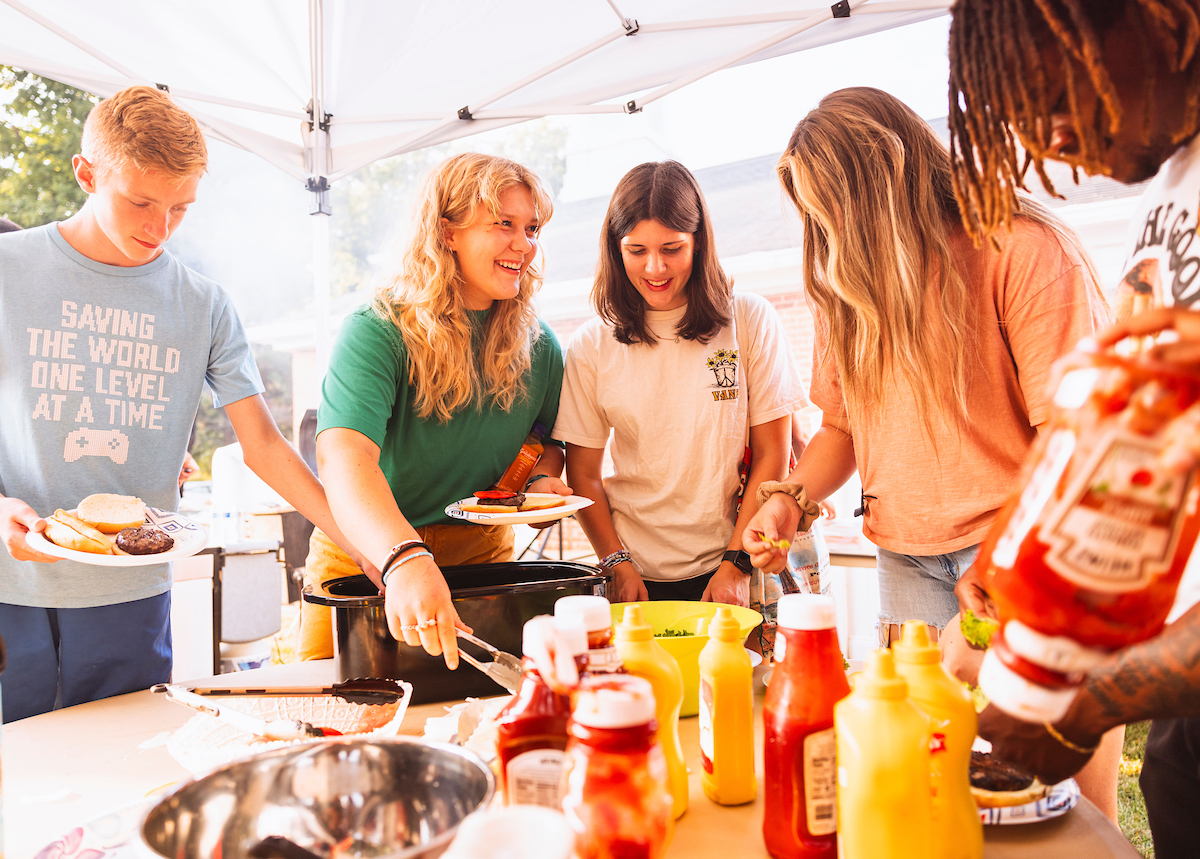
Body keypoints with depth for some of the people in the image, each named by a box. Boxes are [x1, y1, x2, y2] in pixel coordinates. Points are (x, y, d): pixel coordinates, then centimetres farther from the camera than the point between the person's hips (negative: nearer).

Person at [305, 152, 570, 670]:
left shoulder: (536, 345, -3)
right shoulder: (376, 333, -21)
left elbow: (551, 435, 14)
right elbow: (344, 458, -37)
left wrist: (544, 480, -10)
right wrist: (405, 560, -55)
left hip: (482, 551, 4)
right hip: (366, 558, -3)